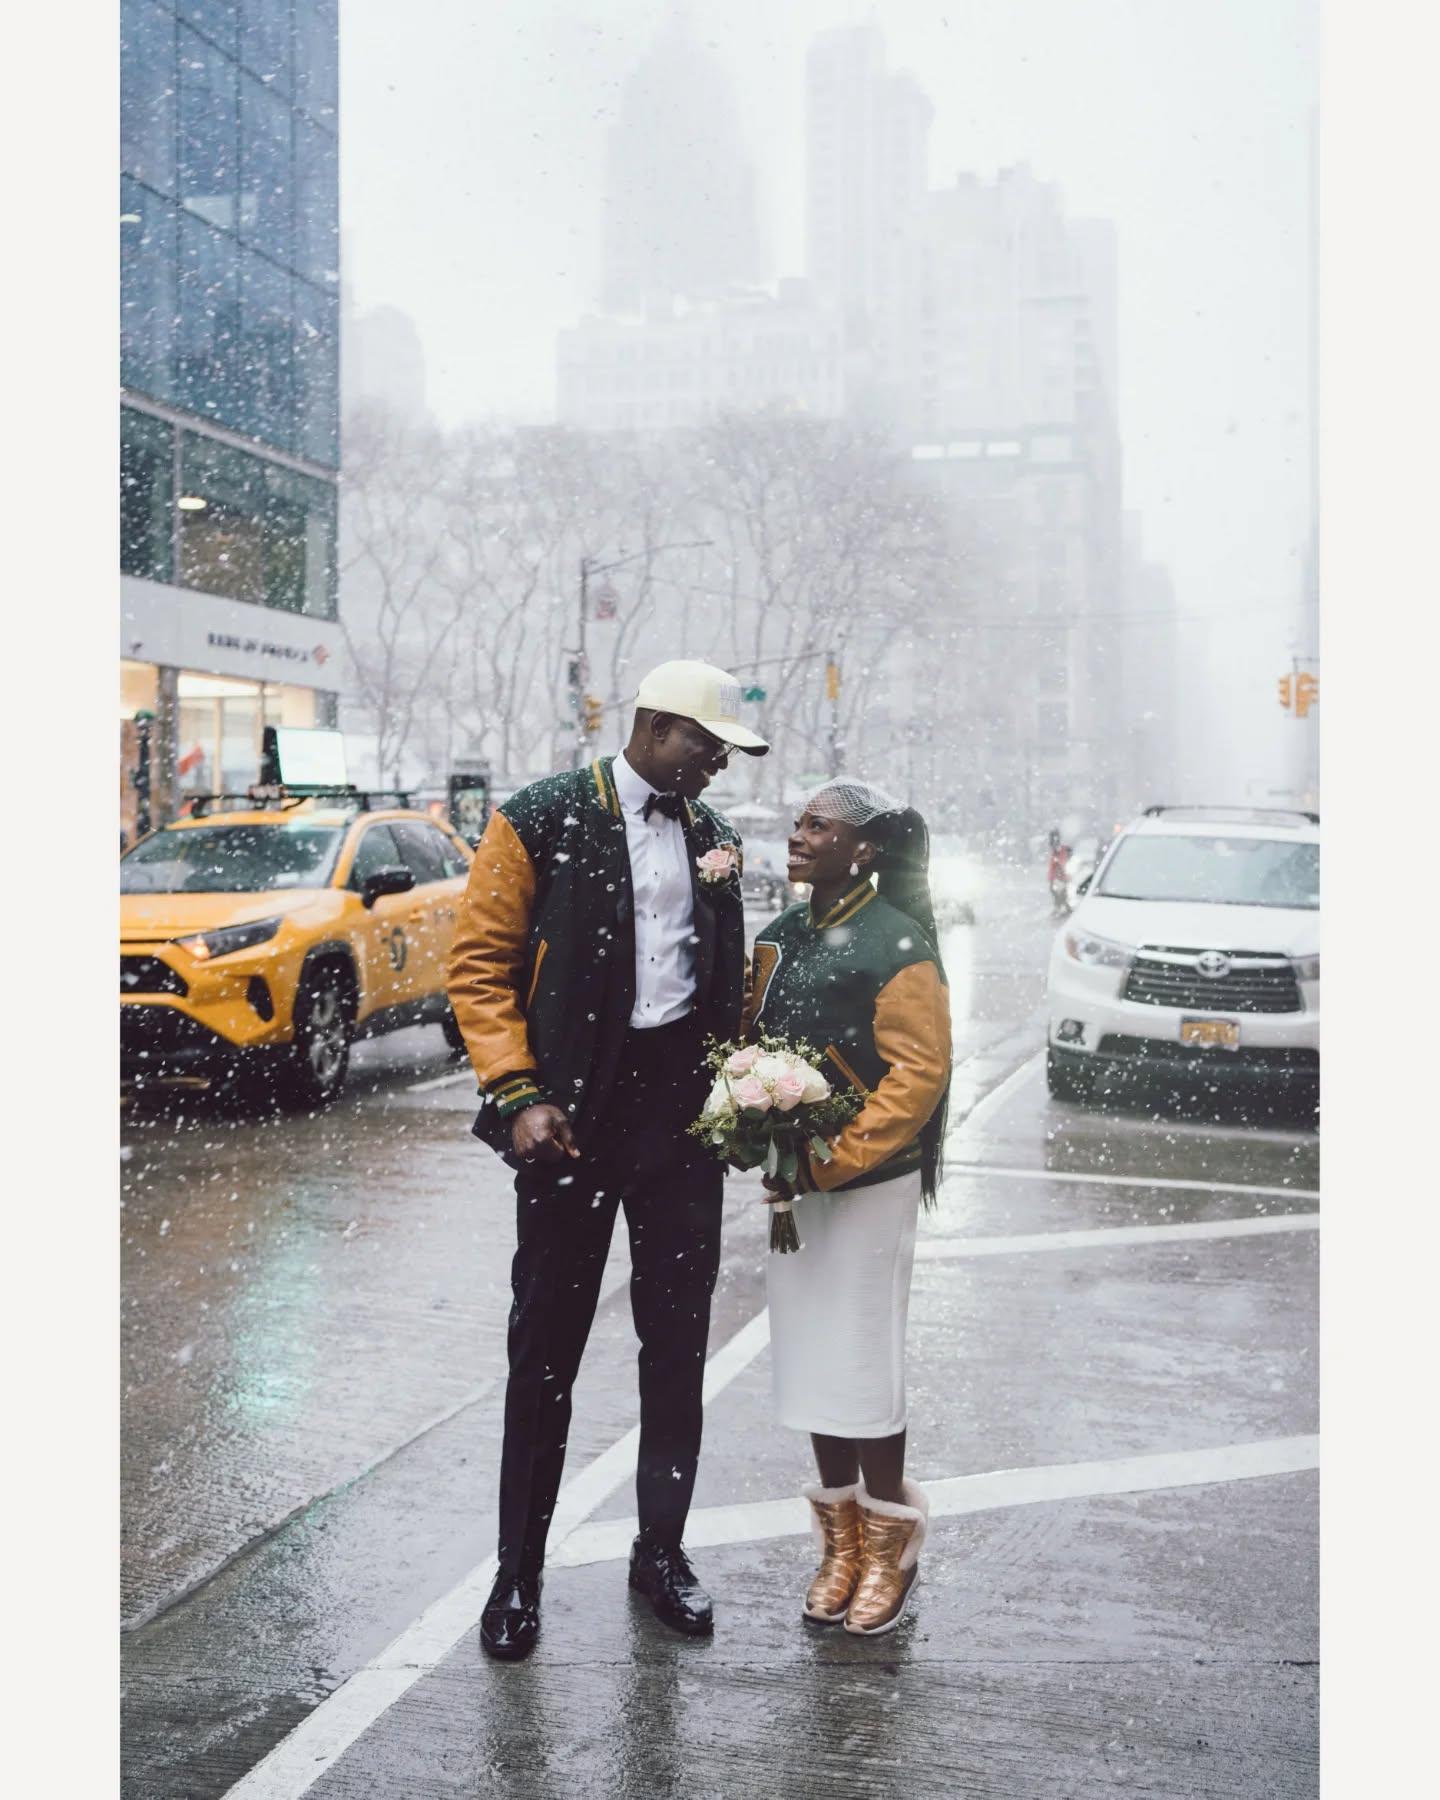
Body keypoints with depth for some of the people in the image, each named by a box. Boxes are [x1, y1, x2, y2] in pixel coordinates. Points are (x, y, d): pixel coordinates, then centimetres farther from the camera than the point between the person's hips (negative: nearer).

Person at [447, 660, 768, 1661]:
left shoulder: (711, 835, 11)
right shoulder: (544, 821, -5)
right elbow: (479, 966, -6)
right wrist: (517, 1093, -14)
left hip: (684, 1102, 5)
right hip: (574, 1110, -4)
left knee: (679, 1339, 11)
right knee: (547, 1343, 5)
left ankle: (662, 1548, 26)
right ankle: (520, 1570, 18)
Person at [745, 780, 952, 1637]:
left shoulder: (898, 947, -12)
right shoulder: (781, 938, 10)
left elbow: (919, 1073, -17)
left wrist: (830, 1163, -20)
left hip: (870, 1186, -7)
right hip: (792, 1181, 7)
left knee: (866, 1365, -1)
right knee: (811, 1362, 12)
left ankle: (889, 1547, 15)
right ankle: (841, 1541, 25)